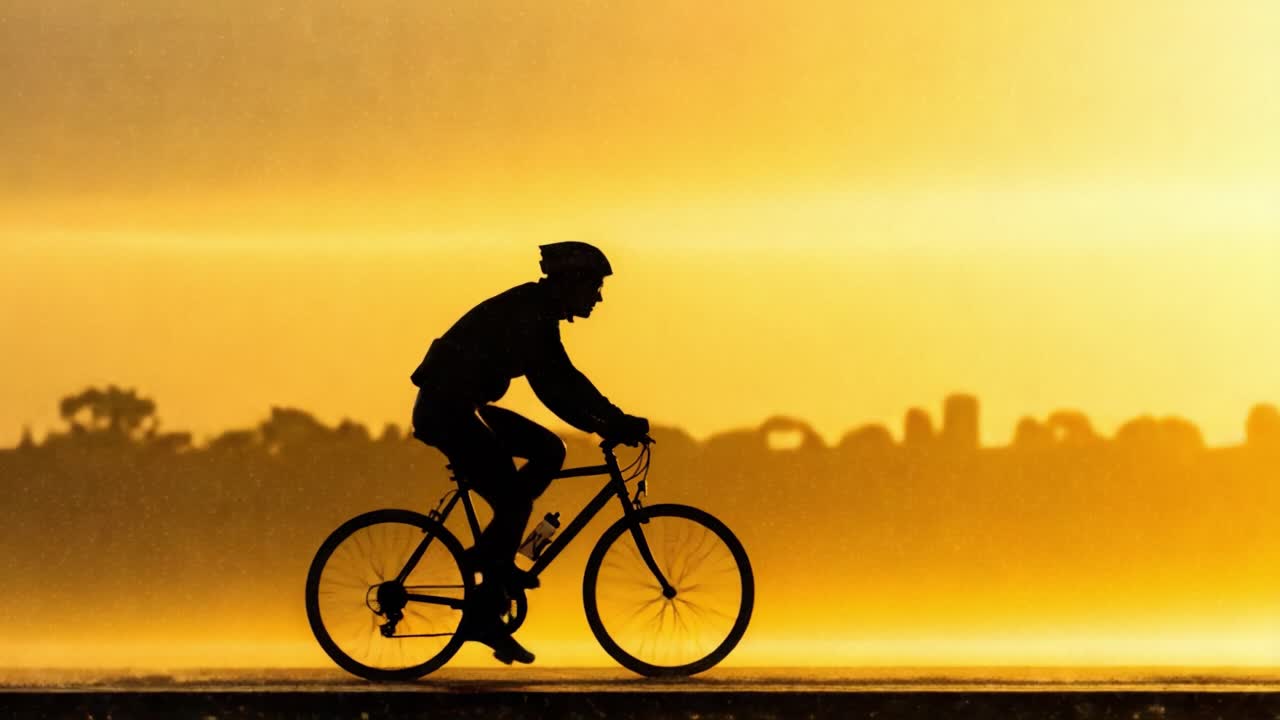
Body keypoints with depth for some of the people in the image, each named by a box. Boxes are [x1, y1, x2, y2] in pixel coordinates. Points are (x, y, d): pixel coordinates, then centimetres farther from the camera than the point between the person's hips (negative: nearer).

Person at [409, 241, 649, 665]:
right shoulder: (524, 314, -18)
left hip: (460, 408, 10)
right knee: (514, 502, -10)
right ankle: (485, 617, -3)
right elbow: (548, 386, -26)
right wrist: (604, 426, -26)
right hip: (445, 410, -10)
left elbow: (565, 378, 16)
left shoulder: (539, 315, 13)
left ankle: (491, 558, 6)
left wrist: (618, 419, 7)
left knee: (549, 451, 5)